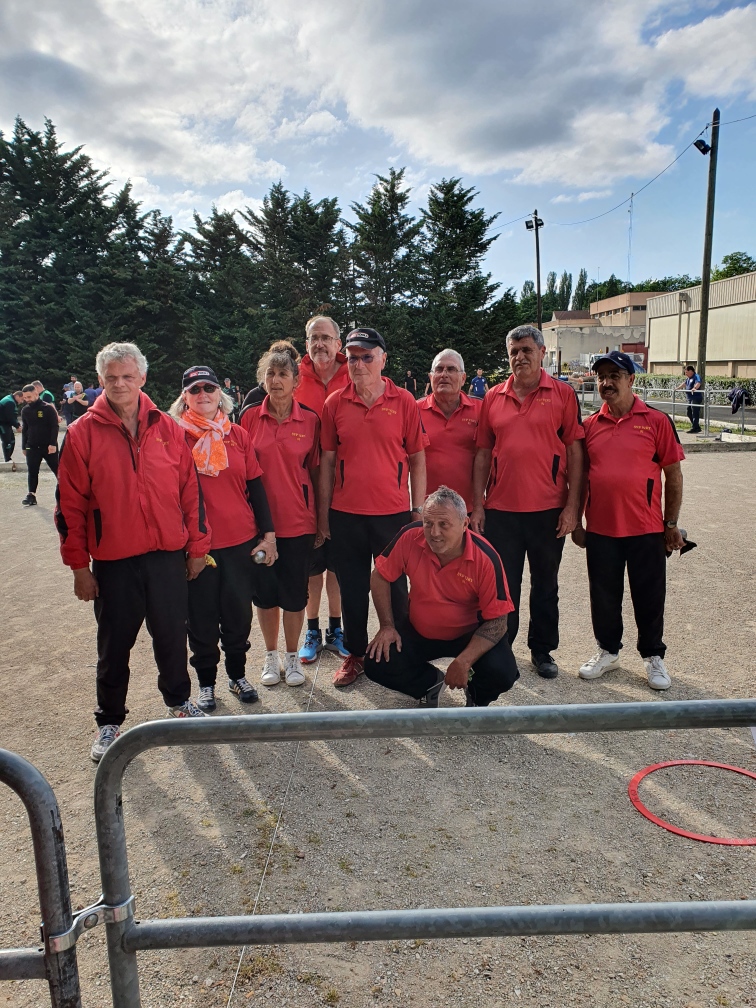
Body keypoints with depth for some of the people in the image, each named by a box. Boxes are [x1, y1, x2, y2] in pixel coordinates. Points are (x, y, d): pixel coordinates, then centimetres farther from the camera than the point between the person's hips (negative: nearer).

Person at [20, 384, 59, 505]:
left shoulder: (48, 408, -8)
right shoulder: (25, 410, 7)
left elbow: (55, 427, -10)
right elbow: (24, 429, 14)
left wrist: (53, 444, -16)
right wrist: (24, 446, 14)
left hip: (49, 446, -4)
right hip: (32, 447, 4)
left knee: (57, 469, 3)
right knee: (32, 472, 5)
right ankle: (31, 495, 11)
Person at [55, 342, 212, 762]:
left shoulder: (167, 427, 2)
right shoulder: (83, 433, -3)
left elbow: (191, 489, 5)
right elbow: (70, 504, -2)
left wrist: (197, 546, 5)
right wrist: (79, 565, -3)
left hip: (169, 556, 2)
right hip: (112, 561, -1)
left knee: (173, 636, 14)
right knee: (114, 645, 11)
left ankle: (179, 699, 37)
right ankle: (109, 722, 29)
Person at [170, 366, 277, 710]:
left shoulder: (238, 435, 6)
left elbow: (255, 485, 8)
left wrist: (268, 532, 4)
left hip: (242, 541, 2)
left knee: (239, 612, 12)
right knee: (202, 616, 9)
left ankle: (237, 675, 31)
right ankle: (206, 682, 26)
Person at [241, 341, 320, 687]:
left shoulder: (310, 420, -3)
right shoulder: (250, 417, 0)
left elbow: (316, 471, 2)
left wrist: (322, 519, 2)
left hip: (298, 520, -1)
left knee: (295, 593, 8)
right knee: (265, 591, 12)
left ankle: (292, 657, 27)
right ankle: (271, 656, 30)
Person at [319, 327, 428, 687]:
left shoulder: (404, 401, -2)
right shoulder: (334, 403, 2)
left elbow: (417, 458, 1)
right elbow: (327, 460, 5)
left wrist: (418, 510, -1)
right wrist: (323, 513, 4)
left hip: (393, 513, -1)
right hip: (345, 514, 2)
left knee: (394, 588, 11)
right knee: (352, 588, 13)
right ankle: (355, 654, 30)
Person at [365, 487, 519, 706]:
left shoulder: (486, 558, -27)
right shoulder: (410, 537, -21)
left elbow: (497, 621, -21)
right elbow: (380, 577, -4)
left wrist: (464, 661, -32)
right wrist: (387, 626, -11)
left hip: (470, 633, -2)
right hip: (418, 630, 3)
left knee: (502, 674, -26)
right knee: (377, 665, -16)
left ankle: (477, 698, 13)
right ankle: (431, 682, 16)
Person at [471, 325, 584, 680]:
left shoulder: (563, 394, -1)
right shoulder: (493, 397, 6)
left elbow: (575, 451, -3)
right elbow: (483, 453, 7)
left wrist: (572, 506, -8)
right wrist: (477, 505, 2)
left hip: (548, 509, -1)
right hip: (501, 508, 1)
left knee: (545, 584, 13)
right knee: (503, 585, 10)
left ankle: (542, 650, 29)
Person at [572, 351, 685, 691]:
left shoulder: (656, 420, -4)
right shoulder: (590, 425, 4)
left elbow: (673, 474, 0)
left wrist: (672, 523, -1)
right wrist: (576, 521, 9)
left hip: (646, 529, -2)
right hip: (600, 529, 3)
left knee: (649, 597, 10)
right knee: (604, 596, 13)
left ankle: (653, 657, 29)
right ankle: (608, 651, 32)